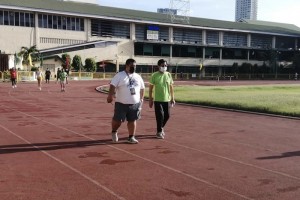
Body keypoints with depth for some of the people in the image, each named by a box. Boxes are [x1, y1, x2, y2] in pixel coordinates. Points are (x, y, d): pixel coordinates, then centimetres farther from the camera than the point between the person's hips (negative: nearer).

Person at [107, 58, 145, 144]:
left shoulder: (138, 77, 11)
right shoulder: (119, 75, -4)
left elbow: (142, 88, 20)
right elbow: (112, 85, -13)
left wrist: (141, 99, 18)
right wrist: (110, 96, -24)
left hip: (135, 104, 4)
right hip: (121, 104, -4)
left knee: (132, 120, 6)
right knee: (118, 120, 2)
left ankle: (131, 137, 17)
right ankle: (114, 132, 31)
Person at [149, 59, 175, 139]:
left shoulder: (168, 74, 4)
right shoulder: (154, 75, -6)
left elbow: (171, 87, 9)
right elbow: (151, 88, -2)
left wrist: (172, 98, 6)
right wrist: (150, 99, -4)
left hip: (167, 99, 4)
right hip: (158, 100, -4)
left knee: (167, 116, 10)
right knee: (160, 116, -6)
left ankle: (161, 128, 34)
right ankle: (159, 132, 11)